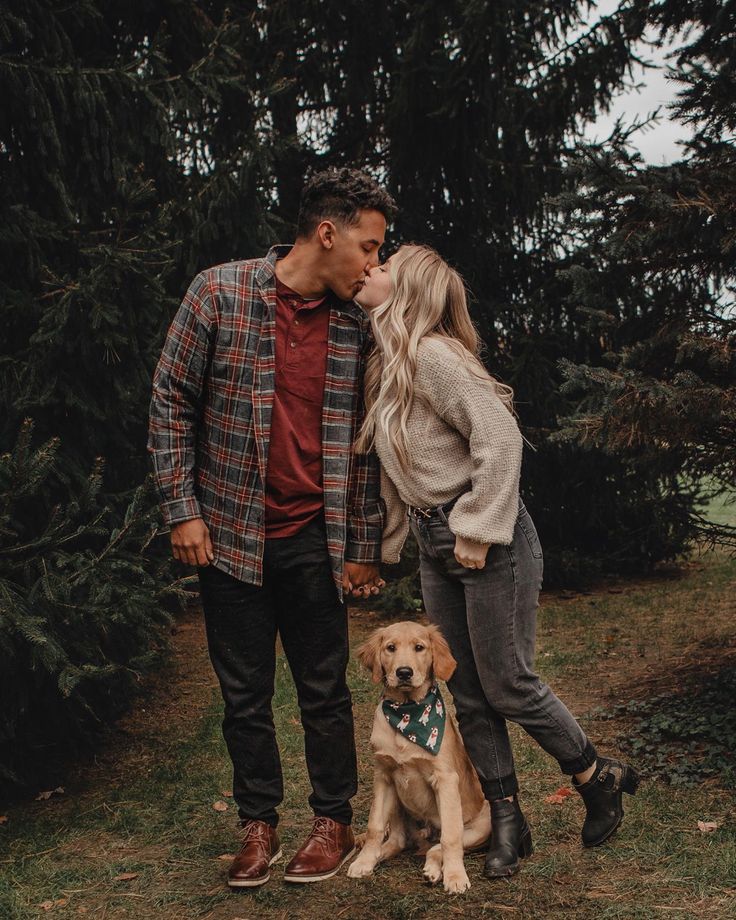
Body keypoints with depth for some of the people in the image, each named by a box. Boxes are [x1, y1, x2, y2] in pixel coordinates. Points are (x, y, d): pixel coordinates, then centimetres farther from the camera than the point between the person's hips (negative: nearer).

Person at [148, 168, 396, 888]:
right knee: (244, 693, 10)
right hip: (230, 533, -1)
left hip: (315, 542, 1)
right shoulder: (219, 293, -6)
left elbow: (363, 442, 6)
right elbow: (172, 401, -2)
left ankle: (334, 822, 26)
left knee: (324, 691, 9)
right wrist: (182, 509, -6)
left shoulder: (356, 325, 2)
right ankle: (258, 824, 26)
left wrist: (363, 547, 6)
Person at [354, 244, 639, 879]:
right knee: (468, 694, 10)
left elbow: (501, 438, -24)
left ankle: (600, 779, 23)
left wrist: (477, 530, -21)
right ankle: (508, 824, 21)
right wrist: (390, 541, 17)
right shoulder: (389, 366, 11)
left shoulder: (432, 356, -17)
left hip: (490, 541, -9)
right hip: (436, 546, 9)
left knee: (507, 685, 1)